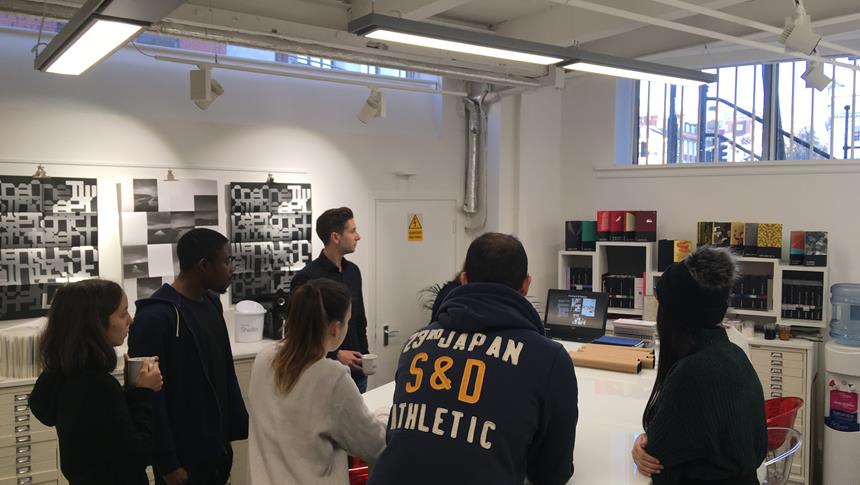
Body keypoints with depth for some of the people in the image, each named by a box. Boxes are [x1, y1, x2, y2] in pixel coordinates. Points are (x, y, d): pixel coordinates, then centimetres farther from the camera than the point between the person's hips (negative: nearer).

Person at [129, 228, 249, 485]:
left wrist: (241, 425, 9)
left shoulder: (212, 303, 6)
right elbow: (149, 395, -18)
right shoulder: (155, 316, -18)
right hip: (183, 458, -7)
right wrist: (166, 463, -16)